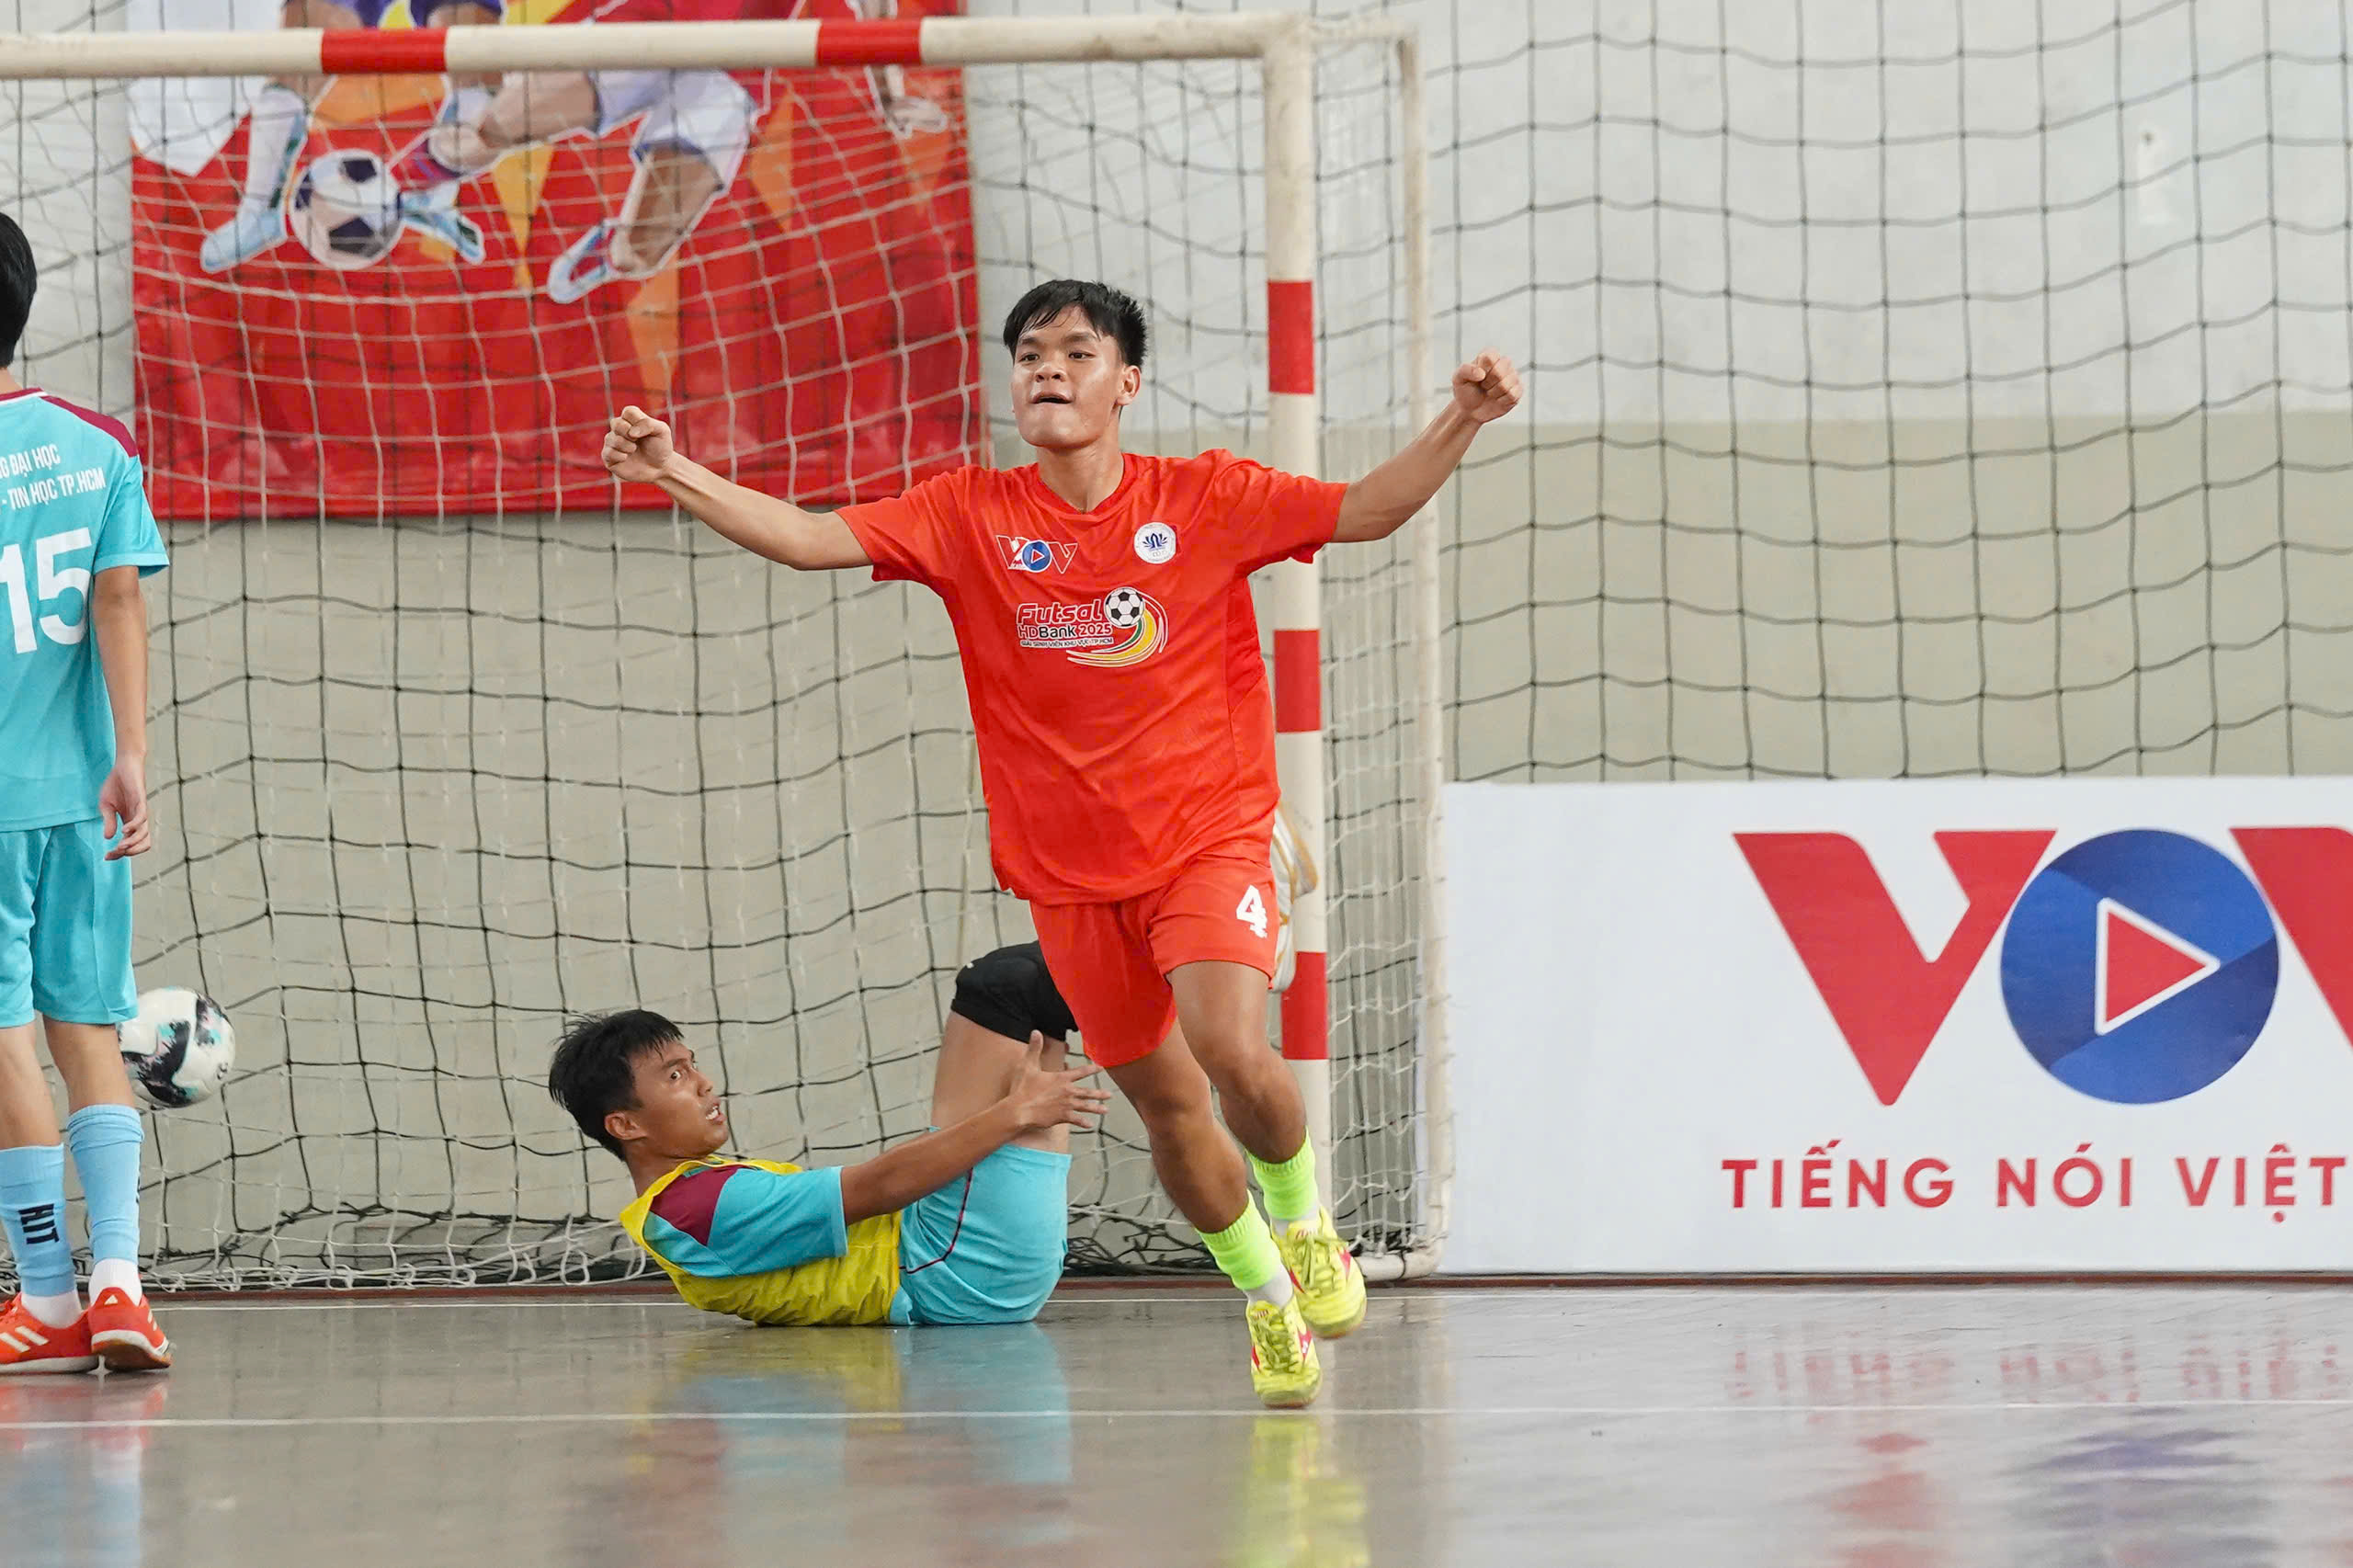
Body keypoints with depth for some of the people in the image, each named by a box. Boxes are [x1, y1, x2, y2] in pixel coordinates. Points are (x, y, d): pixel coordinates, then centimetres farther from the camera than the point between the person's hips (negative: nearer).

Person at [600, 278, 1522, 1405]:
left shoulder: (1206, 500, -3)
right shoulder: (970, 516, -2)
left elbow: (1365, 511, -4)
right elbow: (810, 540, -9)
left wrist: (1458, 423, -20)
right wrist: (676, 475, -22)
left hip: (1208, 841, -2)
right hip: (1069, 874, 2)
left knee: (1231, 1049, -24)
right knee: (1164, 1102, 6)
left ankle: (1301, 1216, 7)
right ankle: (1263, 1296, 28)